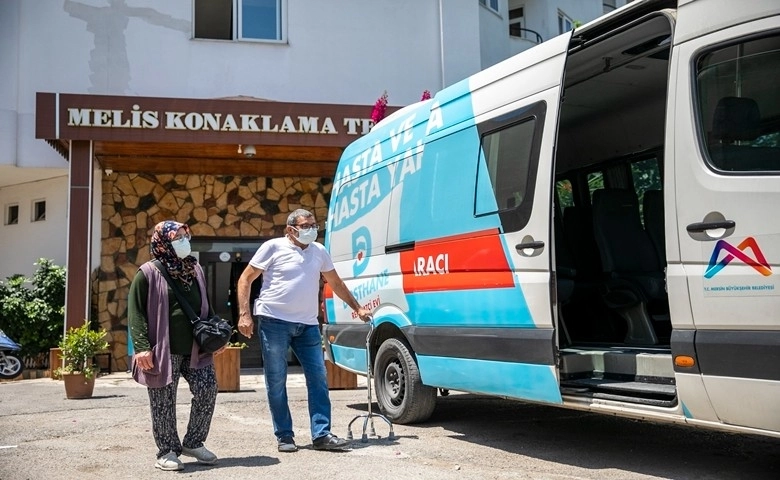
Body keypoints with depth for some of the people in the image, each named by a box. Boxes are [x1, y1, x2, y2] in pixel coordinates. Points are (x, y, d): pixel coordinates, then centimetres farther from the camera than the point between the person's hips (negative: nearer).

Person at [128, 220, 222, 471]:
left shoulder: (195, 270, 13)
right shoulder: (148, 273, -5)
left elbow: (205, 307, 21)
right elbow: (136, 312, -8)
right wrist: (142, 346, -16)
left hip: (195, 349, 5)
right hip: (163, 350, -5)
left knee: (207, 391, -1)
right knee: (164, 403, 3)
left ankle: (193, 443, 17)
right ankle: (167, 451, 18)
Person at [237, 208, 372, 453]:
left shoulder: (319, 251, 12)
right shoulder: (273, 247, -2)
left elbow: (336, 283, 23)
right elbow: (245, 279, 0)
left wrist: (358, 308, 20)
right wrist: (244, 314, -10)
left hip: (308, 325, 5)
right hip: (275, 322, -4)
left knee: (318, 378, 0)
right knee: (276, 381, 2)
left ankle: (321, 434, 5)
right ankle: (284, 436, 13)